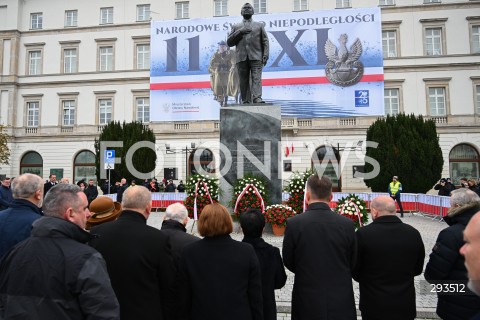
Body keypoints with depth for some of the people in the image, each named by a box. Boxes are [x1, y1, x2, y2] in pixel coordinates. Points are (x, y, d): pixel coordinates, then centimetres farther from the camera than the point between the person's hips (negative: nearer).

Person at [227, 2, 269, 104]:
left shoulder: (259, 25, 22)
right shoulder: (236, 27, 24)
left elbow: (265, 41, 13)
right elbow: (229, 42, 14)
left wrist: (265, 55, -3)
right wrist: (239, 32, 1)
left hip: (256, 57, -1)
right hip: (241, 57, 1)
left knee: (256, 79, -17)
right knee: (243, 81, -4)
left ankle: (257, 98, -28)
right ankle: (245, 102, -4)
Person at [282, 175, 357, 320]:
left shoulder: (293, 223, -14)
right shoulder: (347, 224, -10)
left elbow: (288, 263, -2)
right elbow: (352, 264, 2)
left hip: (307, 303, -1)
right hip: (342, 303, 1)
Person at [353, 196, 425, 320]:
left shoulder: (364, 233, -19)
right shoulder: (413, 233, -7)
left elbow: (354, 270, -8)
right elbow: (418, 269, 6)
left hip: (374, 305, -3)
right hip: (405, 305, 3)